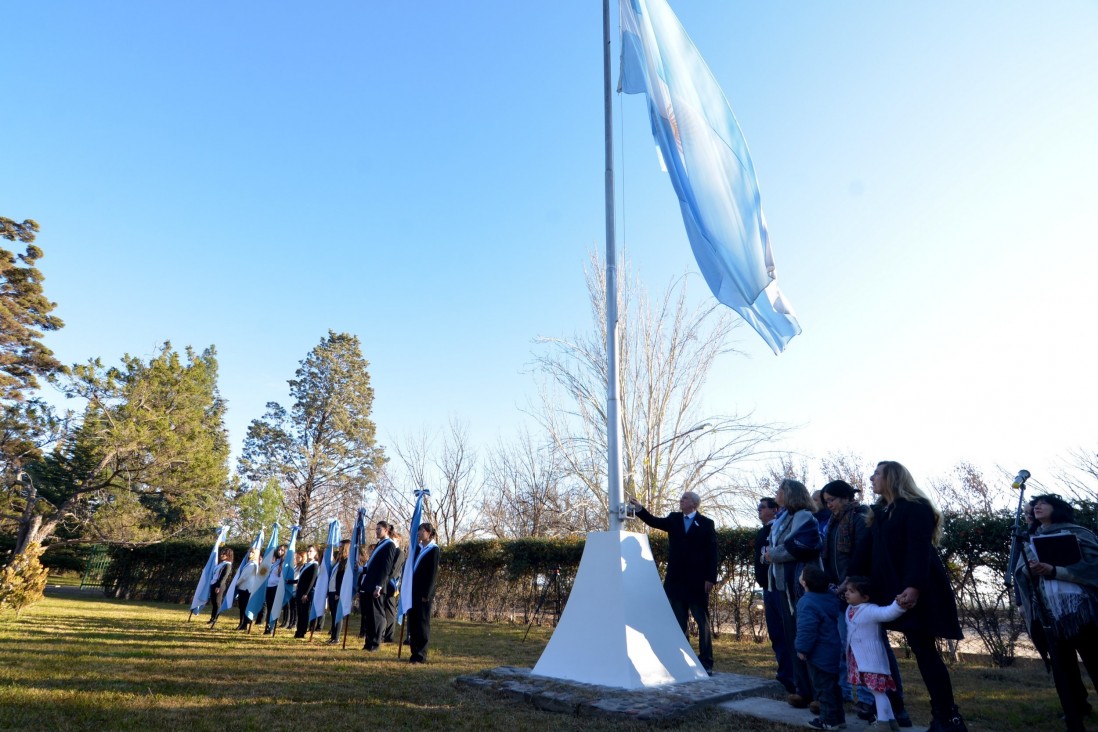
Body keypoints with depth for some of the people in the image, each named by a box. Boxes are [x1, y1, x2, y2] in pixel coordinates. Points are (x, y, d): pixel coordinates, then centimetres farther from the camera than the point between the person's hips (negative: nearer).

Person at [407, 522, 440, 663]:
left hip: (424, 593, -7)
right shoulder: (418, 547, 12)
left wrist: (427, 594, -15)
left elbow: (433, 573, -11)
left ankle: (421, 655, 7)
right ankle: (415, 652, 19)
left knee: (422, 623, -1)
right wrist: (408, 588, 9)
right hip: (413, 591, 7)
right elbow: (412, 568, 15)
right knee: (412, 622, 10)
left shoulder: (434, 550, -8)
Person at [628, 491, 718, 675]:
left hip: (697, 582, -4)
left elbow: (712, 553, -5)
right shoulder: (674, 518, 11)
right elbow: (654, 522, -1)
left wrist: (711, 578, -11)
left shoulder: (707, 524, -1)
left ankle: (706, 663, 11)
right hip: (676, 581, 4)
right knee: (678, 624, 11)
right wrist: (639, 508, -14)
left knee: (703, 623, 4)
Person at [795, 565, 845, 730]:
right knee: (832, 685, 19)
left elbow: (806, 629, -28)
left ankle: (829, 720, 12)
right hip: (832, 650, 9)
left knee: (823, 687, 3)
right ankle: (838, 717, 29)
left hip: (819, 654, -9)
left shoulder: (807, 603, -25)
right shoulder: (830, 596, 3)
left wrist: (802, 649, -17)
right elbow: (836, 621, 20)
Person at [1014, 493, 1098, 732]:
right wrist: (1029, 569, -10)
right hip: (1049, 614, 4)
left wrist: (1054, 570, -17)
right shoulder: (1030, 541, 18)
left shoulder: (1077, 533, 7)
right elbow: (1018, 573, 12)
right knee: (1063, 671, 5)